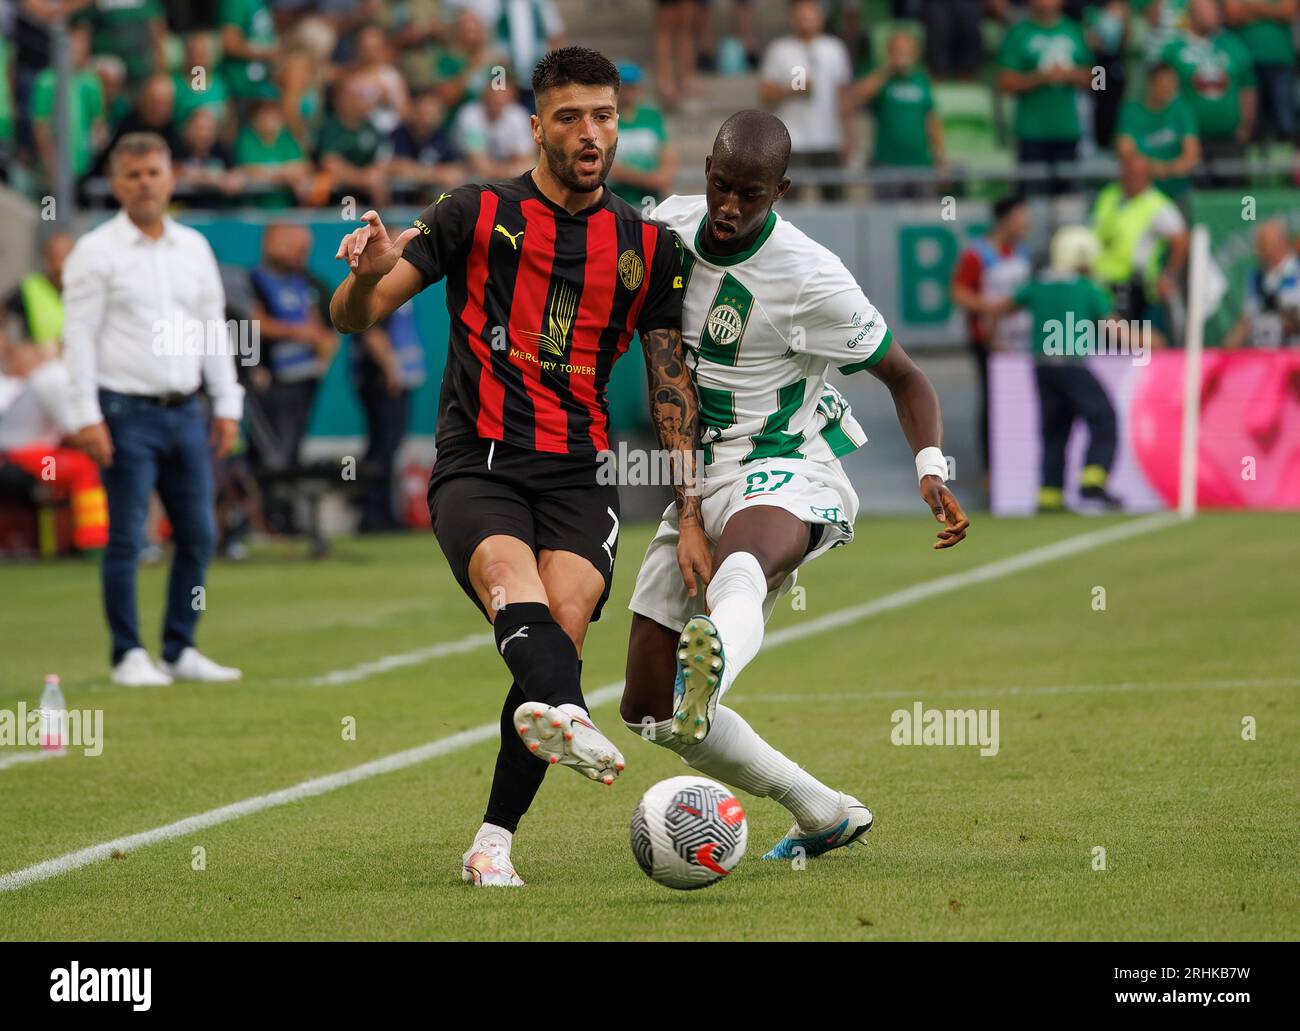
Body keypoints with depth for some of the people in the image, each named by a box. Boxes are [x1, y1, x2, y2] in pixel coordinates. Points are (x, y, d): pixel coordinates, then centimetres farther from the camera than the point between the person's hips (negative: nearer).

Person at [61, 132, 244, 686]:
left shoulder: (193, 247, 12)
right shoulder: (96, 252, -3)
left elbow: (214, 328, 17)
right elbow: (79, 335, -6)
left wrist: (227, 405, 11)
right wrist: (87, 417, -13)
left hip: (185, 411, 5)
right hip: (126, 412, -5)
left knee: (198, 536, 4)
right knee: (126, 539, -5)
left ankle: (180, 651, 13)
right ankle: (128, 656, 1)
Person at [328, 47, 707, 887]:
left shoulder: (648, 245, 14)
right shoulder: (477, 215, 7)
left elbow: (672, 382, 17)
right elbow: (354, 318, 6)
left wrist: (692, 515, 9)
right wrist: (369, 274, -18)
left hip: (579, 472, 2)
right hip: (476, 467, -2)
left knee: (564, 617, -25)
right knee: (511, 574, -34)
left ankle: (495, 841, -16)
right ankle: (566, 714, -66)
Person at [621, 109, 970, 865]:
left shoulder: (810, 279, -16)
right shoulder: (669, 228, 1)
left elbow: (905, 377, -7)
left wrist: (933, 471, -22)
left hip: (786, 471, -7)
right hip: (697, 484, 7)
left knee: (738, 565, -45)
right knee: (649, 710, 7)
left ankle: (713, 667, -82)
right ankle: (823, 814, 22)